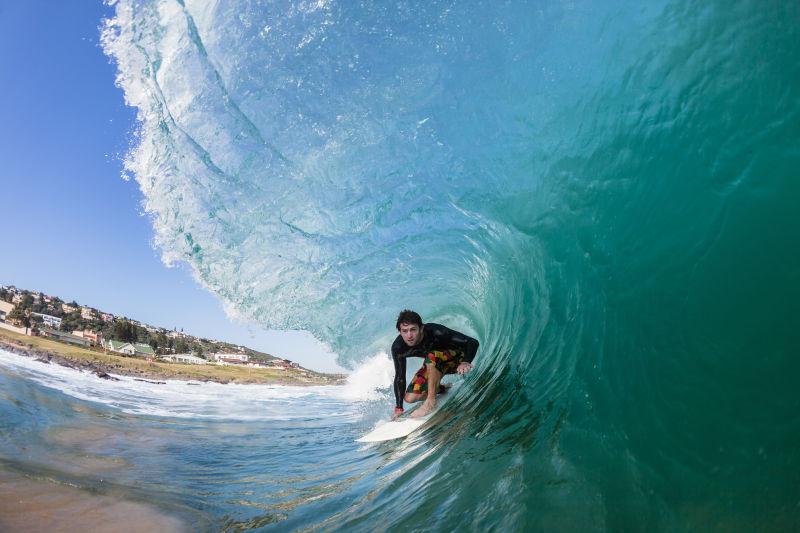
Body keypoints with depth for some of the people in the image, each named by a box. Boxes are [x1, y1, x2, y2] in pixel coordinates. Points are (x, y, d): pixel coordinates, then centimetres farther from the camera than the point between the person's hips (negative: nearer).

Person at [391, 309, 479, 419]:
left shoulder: (434, 332, -35)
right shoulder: (398, 347, -23)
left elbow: (472, 342, -32)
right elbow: (399, 377, -11)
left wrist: (466, 362, -51)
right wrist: (398, 408, -11)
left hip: (456, 358, -5)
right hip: (433, 365, 5)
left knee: (432, 355, -36)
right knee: (410, 397, -10)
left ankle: (431, 401, -25)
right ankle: (438, 389, 17)